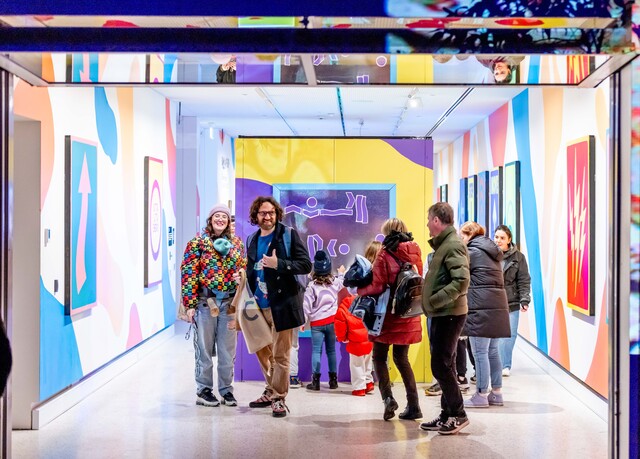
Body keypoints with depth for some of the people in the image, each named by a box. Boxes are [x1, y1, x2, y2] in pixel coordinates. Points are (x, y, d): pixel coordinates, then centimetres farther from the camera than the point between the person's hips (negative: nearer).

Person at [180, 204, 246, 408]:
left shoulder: (237, 243, 10)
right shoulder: (198, 242, -2)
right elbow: (189, 274, -6)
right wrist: (190, 304, -11)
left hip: (229, 302, 4)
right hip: (205, 301, -3)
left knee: (228, 349, 8)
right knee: (205, 347, 3)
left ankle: (226, 389, 19)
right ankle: (204, 390, 13)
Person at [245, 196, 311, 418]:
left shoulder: (288, 235, -5)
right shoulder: (252, 240, 12)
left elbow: (306, 265, -10)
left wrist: (278, 264, -21)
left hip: (283, 305, -6)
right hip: (260, 307, 6)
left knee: (280, 356, -2)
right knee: (262, 352, 15)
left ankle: (278, 398, 9)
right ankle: (271, 391, 31)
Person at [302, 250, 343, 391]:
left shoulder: (312, 286, -11)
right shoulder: (335, 282, 0)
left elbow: (307, 305, -11)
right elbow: (343, 282, 24)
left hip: (317, 322, -3)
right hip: (331, 321, 3)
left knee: (316, 351, -1)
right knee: (331, 350, 11)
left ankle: (315, 381, -5)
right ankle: (333, 379, 15)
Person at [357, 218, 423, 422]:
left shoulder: (385, 255, -12)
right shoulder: (414, 254, 4)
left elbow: (377, 287, -14)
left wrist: (360, 290, 3)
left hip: (388, 315, -5)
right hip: (408, 315, 5)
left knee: (379, 357, 10)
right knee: (401, 358, 15)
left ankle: (387, 397, -9)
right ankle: (413, 405, 9)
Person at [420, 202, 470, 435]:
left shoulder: (454, 245, -15)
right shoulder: (443, 244, 16)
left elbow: (462, 281, -25)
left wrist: (434, 300, -21)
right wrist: (426, 293, 8)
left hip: (449, 314, -10)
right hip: (441, 314, 10)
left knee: (441, 366, -7)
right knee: (443, 366, 13)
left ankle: (458, 414, 3)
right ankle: (447, 416, 19)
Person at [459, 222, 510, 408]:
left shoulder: (472, 251, -5)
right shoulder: (492, 252, 20)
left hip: (480, 307, -9)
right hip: (497, 305, 9)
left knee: (480, 352, -4)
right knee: (492, 351, 14)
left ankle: (481, 395, -2)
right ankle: (496, 393, 17)